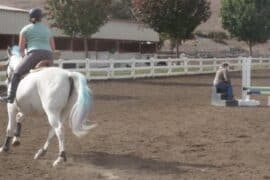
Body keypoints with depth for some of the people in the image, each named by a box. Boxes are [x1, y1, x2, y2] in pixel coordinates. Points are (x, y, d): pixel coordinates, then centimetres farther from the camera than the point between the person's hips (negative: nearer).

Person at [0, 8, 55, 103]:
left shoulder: (25, 29, 9)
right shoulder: (47, 29, 23)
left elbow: (21, 48, 10)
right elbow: (53, 48, 24)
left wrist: (24, 58, 26)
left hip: (34, 55, -5)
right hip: (48, 57, 5)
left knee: (17, 73, 5)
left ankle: (11, 97, -3)